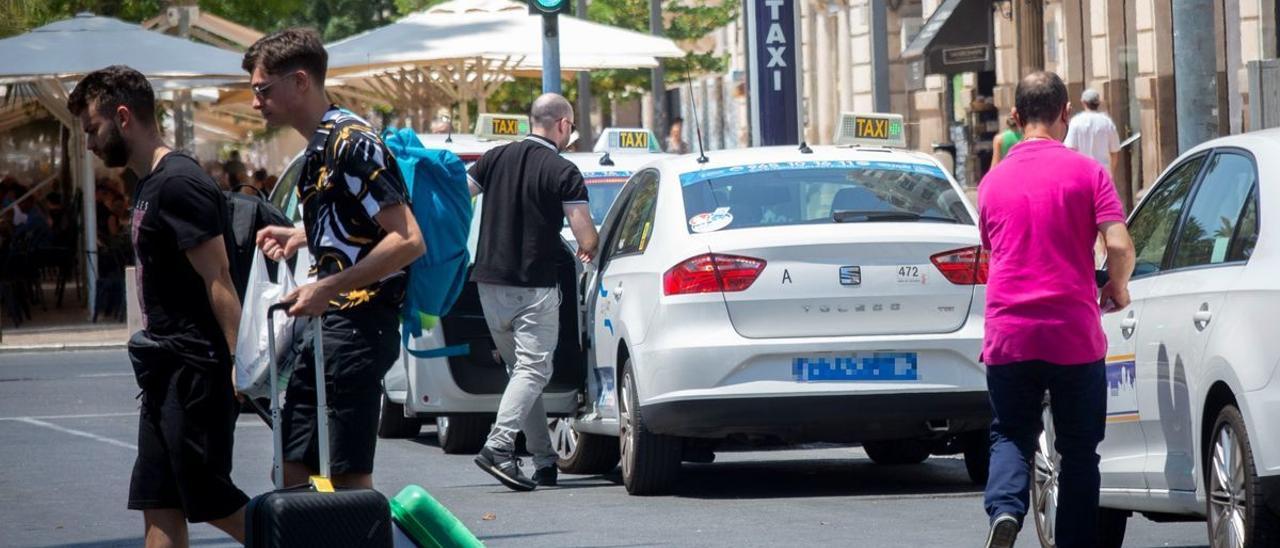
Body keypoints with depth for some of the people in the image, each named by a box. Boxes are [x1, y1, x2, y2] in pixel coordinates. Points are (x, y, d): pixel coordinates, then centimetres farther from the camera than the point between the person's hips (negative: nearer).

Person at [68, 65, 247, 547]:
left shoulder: (178, 184, -14)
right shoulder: (148, 186, 17)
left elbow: (217, 280, -20)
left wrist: (239, 360, -24)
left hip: (195, 370, -10)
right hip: (166, 374, 10)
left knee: (210, 500, -5)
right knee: (160, 508, 7)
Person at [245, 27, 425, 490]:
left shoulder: (353, 144, -15)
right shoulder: (318, 147, 15)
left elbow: (407, 241, -22)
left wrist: (326, 289, -23)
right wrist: (298, 236, 19)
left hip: (359, 326, -10)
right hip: (329, 326, 10)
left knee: (348, 479, -10)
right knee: (292, 472, 10)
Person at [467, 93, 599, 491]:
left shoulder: (496, 158, 7)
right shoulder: (562, 172, -9)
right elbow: (587, 238, -11)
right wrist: (588, 250, 11)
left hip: (489, 281, 6)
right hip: (535, 286, -6)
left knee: (521, 369, 14)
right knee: (533, 370, -7)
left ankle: (544, 460, 15)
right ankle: (498, 447, -25)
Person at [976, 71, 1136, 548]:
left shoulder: (993, 181, 8)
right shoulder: (1086, 172, -3)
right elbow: (1120, 247, -12)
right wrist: (1117, 291, 8)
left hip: (1008, 333, 2)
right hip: (1074, 334, -2)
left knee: (1010, 436, 12)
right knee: (1079, 450, 10)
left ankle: (1005, 509, -15)